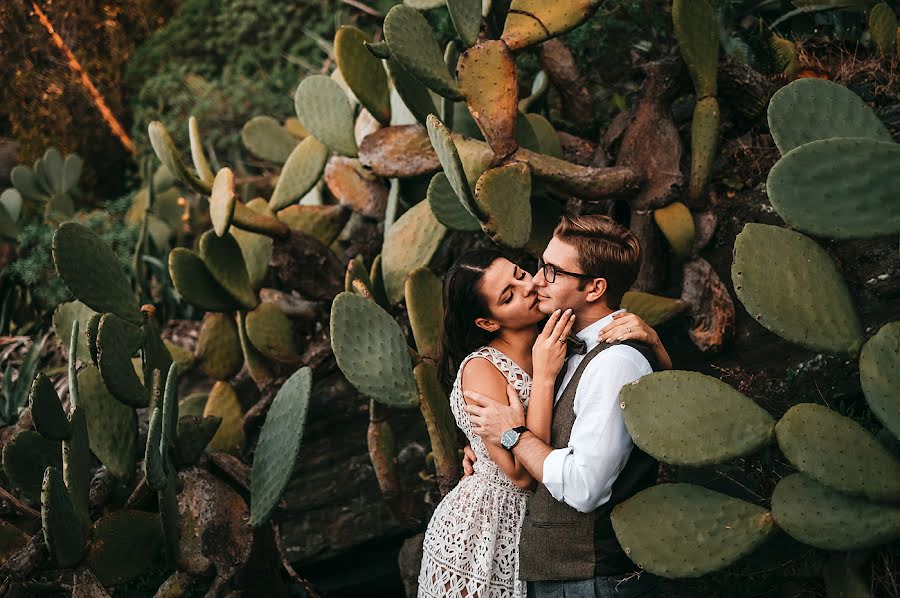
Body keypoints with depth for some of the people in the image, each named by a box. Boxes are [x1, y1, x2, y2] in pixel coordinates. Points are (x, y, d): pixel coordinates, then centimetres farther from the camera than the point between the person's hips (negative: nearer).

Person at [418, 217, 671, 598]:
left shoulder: (560, 346, -2)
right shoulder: (480, 369, -18)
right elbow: (522, 474, -26)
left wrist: (650, 339, -22)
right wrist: (544, 377, -26)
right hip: (481, 534, -5)